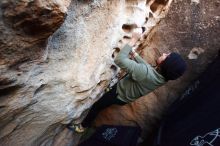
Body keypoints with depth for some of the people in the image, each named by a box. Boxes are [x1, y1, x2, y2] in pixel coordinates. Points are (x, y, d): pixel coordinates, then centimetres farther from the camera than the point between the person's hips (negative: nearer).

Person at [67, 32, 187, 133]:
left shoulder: (145, 73, -44)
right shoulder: (163, 76, -16)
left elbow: (119, 60, -43)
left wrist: (133, 41, -33)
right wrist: (135, 54, 4)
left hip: (120, 95, -7)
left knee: (96, 106, 12)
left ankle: (83, 126, 37)